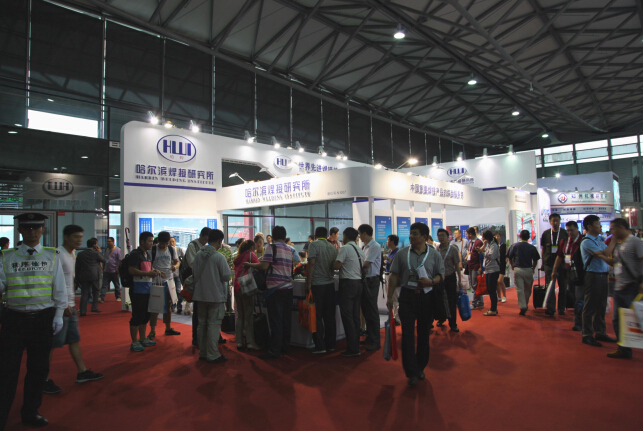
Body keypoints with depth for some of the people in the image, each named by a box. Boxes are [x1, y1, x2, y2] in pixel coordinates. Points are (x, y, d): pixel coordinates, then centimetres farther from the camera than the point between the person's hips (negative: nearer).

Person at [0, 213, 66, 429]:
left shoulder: (51, 256, 4)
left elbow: (59, 288, 4)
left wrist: (59, 314, -1)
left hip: (43, 318, 1)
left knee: (38, 368, 12)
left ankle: (30, 412, 29)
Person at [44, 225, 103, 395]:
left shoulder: (72, 254, 12)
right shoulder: (58, 255, -17)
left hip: (70, 306, 9)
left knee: (74, 340, 14)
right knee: (53, 344, 0)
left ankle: (82, 373, 23)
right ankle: (44, 380, 12)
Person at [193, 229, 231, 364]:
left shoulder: (198, 255, 0)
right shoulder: (219, 257, -17)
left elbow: (195, 273, 9)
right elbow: (226, 277, -14)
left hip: (200, 295, 6)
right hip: (216, 295, -6)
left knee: (202, 324, 16)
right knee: (214, 325, 1)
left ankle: (203, 353, 26)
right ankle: (212, 355, 4)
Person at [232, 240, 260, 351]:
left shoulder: (238, 257, 18)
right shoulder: (251, 254, 0)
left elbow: (236, 271, 20)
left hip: (237, 287, 6)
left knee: (240, 316, 10)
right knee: (248, 316, -4)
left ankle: (239, 342, 10)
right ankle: (250, 342, -5)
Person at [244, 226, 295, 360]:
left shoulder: (272, 248, -7)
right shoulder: (290, 250, 12)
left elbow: (264, 266, -15)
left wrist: (249, 264, 1)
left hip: (275, 288, -6)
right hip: (288, 288, 6)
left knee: (275, 321, -2)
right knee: (286, 320, 14)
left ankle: (274, 351, 2)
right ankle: (285, 346, 23)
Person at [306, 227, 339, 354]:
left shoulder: (314, 245, -7)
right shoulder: (333, 247, 10)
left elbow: (311, 264, -15)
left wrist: (308, 283, -12)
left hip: (317, 285, -5)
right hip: (330, 284, 5)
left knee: (317, 317, 2)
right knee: (330, 317, 11)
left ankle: (320, 346, 5)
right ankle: (330, 344, 18)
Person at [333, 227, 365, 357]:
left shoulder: (345, 248, -10)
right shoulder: (360, 250, 14)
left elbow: (336, 266, -17)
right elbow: (363, 267, 13)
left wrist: (332, 264, 5)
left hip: (348, 283, -8)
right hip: (359, 282, 8)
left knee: (347, 316, -3)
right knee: (355, 316, 12)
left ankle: (352, 349, -1)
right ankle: (356, 347, 17)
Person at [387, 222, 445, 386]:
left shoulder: (434, 254, 1)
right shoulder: (402, 253, 1)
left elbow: (442, 275, 5)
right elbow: (394, 276, 4)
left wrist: (431, 282, -15)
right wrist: (390, 296, 1)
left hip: (426, 296, 1)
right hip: (407, 296, -1)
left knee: (423, 333, 12)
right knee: (407, 334, -3)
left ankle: (421, 368, 29)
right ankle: (412, 372, 6)